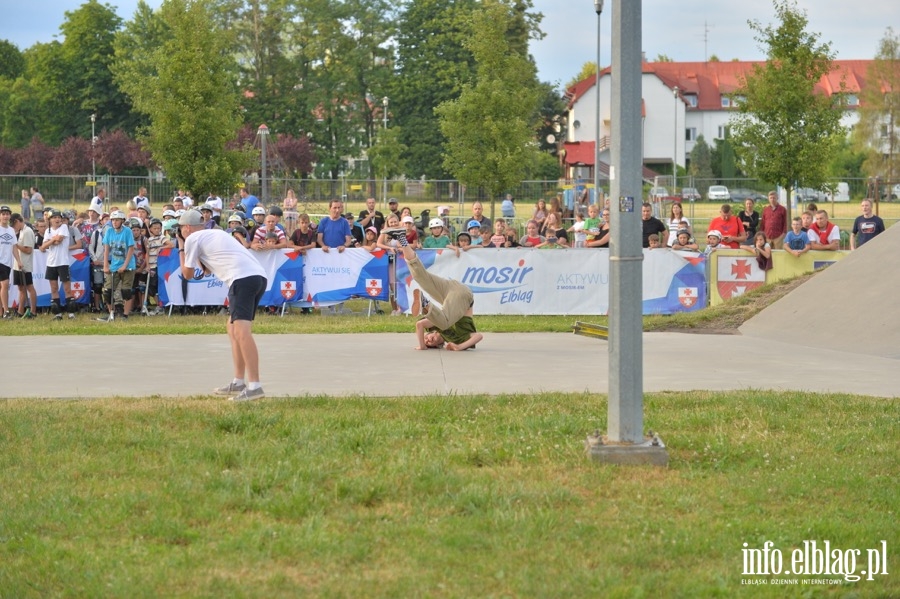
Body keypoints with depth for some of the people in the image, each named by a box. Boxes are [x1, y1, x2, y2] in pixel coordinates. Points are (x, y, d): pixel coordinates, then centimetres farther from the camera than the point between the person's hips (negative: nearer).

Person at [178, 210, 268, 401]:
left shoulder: (192, 239, 8)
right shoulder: (216, 233, 32)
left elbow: (187, 274, 17)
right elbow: (207, 270, 42)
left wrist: (181, 248, 29)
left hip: (242, 278, -9)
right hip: (259, 276, 9)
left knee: (242, 331, -16)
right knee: (233, 328, 21)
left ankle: (254, 386, -27)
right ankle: (238, 383, 25)